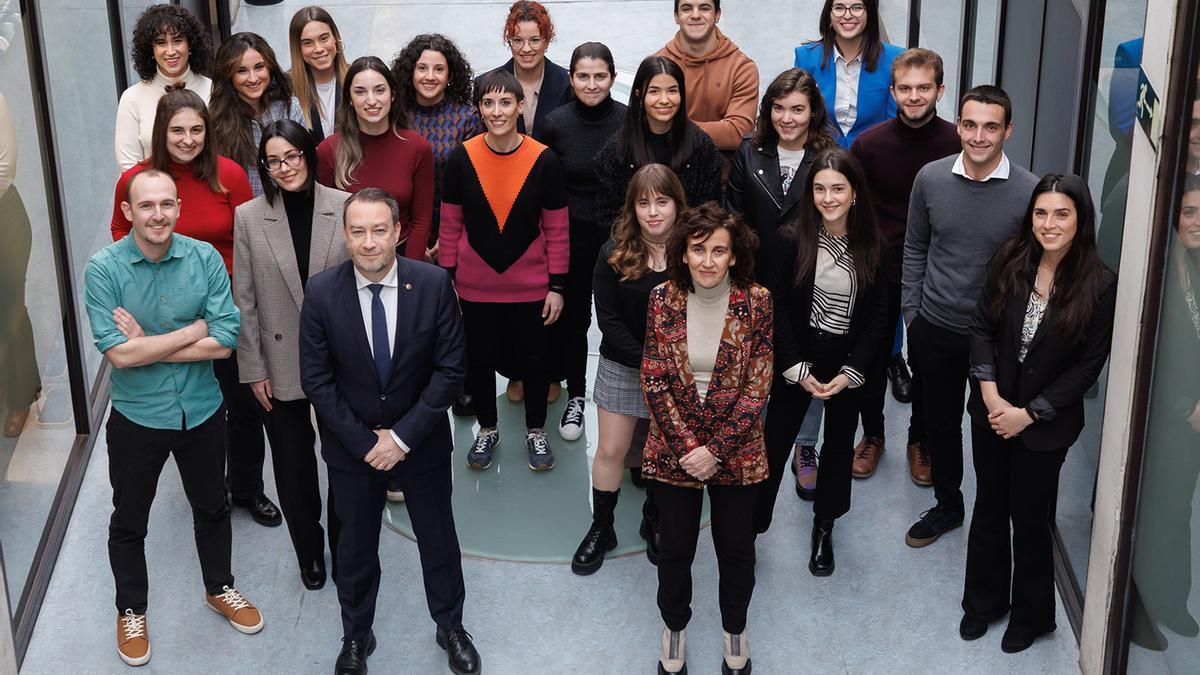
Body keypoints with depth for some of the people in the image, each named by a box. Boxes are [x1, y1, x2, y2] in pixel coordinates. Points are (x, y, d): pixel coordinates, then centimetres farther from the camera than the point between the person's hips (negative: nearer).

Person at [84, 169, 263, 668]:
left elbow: (224, 342, -17)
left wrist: (146, 346, -20)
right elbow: (119, 354, -24)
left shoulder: (205, 259, -13)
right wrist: (192, 331, -19)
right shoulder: (103, 268, -17)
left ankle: (219, 589, 46)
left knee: (212, 508, 21)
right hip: (136, 418, -2)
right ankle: (131, 611, 39)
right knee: (128, 522, 16)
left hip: (201, 411, 2)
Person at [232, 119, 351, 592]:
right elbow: (244, 301, -1)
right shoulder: (249, 217, -5)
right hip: (283, 366, 1)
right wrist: (253, 369, -2)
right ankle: (308, 550, 33)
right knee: (292, 467, 12)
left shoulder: (344, 208, -8)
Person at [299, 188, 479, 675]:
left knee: (438, 539, 17)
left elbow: (450, 369, -13)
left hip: (421, 440, 0)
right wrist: (364, 443, -14)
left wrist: (403, 436, -16)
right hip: (351, 446, 0)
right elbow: (315, 379, -10)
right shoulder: (321, 292, -15)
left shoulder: (434, 284, -16)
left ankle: (451, 627, 41)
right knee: (356, 545, 18)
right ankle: (356, 636, 40)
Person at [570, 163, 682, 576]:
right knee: (610, 450, 8)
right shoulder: (614, 255, -10)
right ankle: (601, 529, 25)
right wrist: (646, 361, -18)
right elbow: (609, 320, -10)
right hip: (623, 366, 0)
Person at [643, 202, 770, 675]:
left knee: (736, 547, 15)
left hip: (736, 453, 0)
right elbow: (654, 381, -7)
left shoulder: (756, 302, -11)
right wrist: (686, 446, -13)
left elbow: (757, 387, -10)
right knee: (675, 547, 15)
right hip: (673, 451, 1)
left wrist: (715, 449, -14)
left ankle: (735, 629, 39)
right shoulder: (663, 299, -8)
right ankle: (674, 627, 40)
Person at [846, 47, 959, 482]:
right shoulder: (869, 144, -9)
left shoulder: (958, 145, -10)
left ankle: (920, 440, 33)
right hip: (878, 272, 0)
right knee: (873, 357, 13)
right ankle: (872, 434, 35)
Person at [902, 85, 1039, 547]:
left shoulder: (1029, 192, -15)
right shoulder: (931, 178, -7)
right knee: (940, 423, 17)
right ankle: (947, 505, 38)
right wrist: (911, 312, 6)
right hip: (935, 330, 3)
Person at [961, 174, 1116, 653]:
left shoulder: (1099, 285, -16)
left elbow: (1089, 365, -12)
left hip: (1046, 424, -3)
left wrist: (1028, 414, -12)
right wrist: (991, 395, -11)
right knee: (989, 508, 18)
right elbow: (982, 326, -2)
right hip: (991, 411, 3)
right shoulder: (1009, 261, -8)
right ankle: (984, 600, 38)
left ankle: (1031, 615, 34)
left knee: (1031, 518, 11)